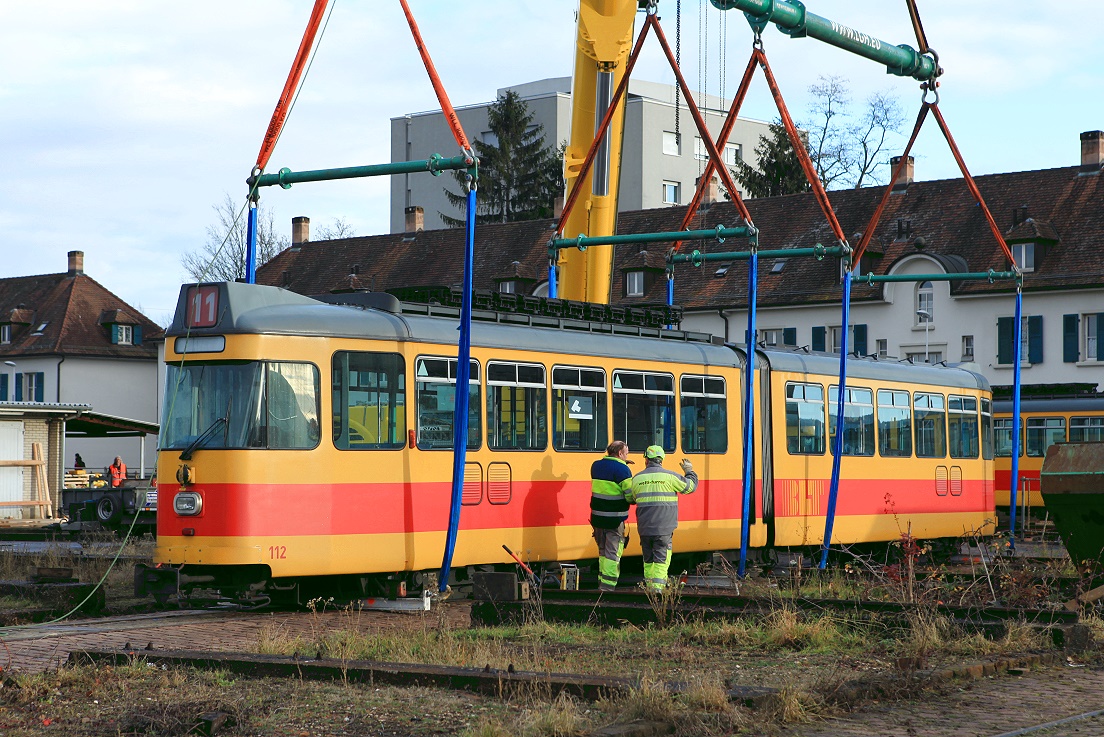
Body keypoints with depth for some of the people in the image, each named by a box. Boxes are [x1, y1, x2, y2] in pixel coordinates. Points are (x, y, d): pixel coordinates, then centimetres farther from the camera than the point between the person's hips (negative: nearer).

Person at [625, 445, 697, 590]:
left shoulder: (637, 478, 6)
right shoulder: (670, 476, -5)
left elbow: (630, 499, 18)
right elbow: (690, 486, 5)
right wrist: (689, 471, 22)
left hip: (644, 528, 3)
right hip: (663, 528, -3)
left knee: (648, 559, 14)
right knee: (661, 558, -4)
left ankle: (649, 584, 18)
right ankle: (657, 587, -14)